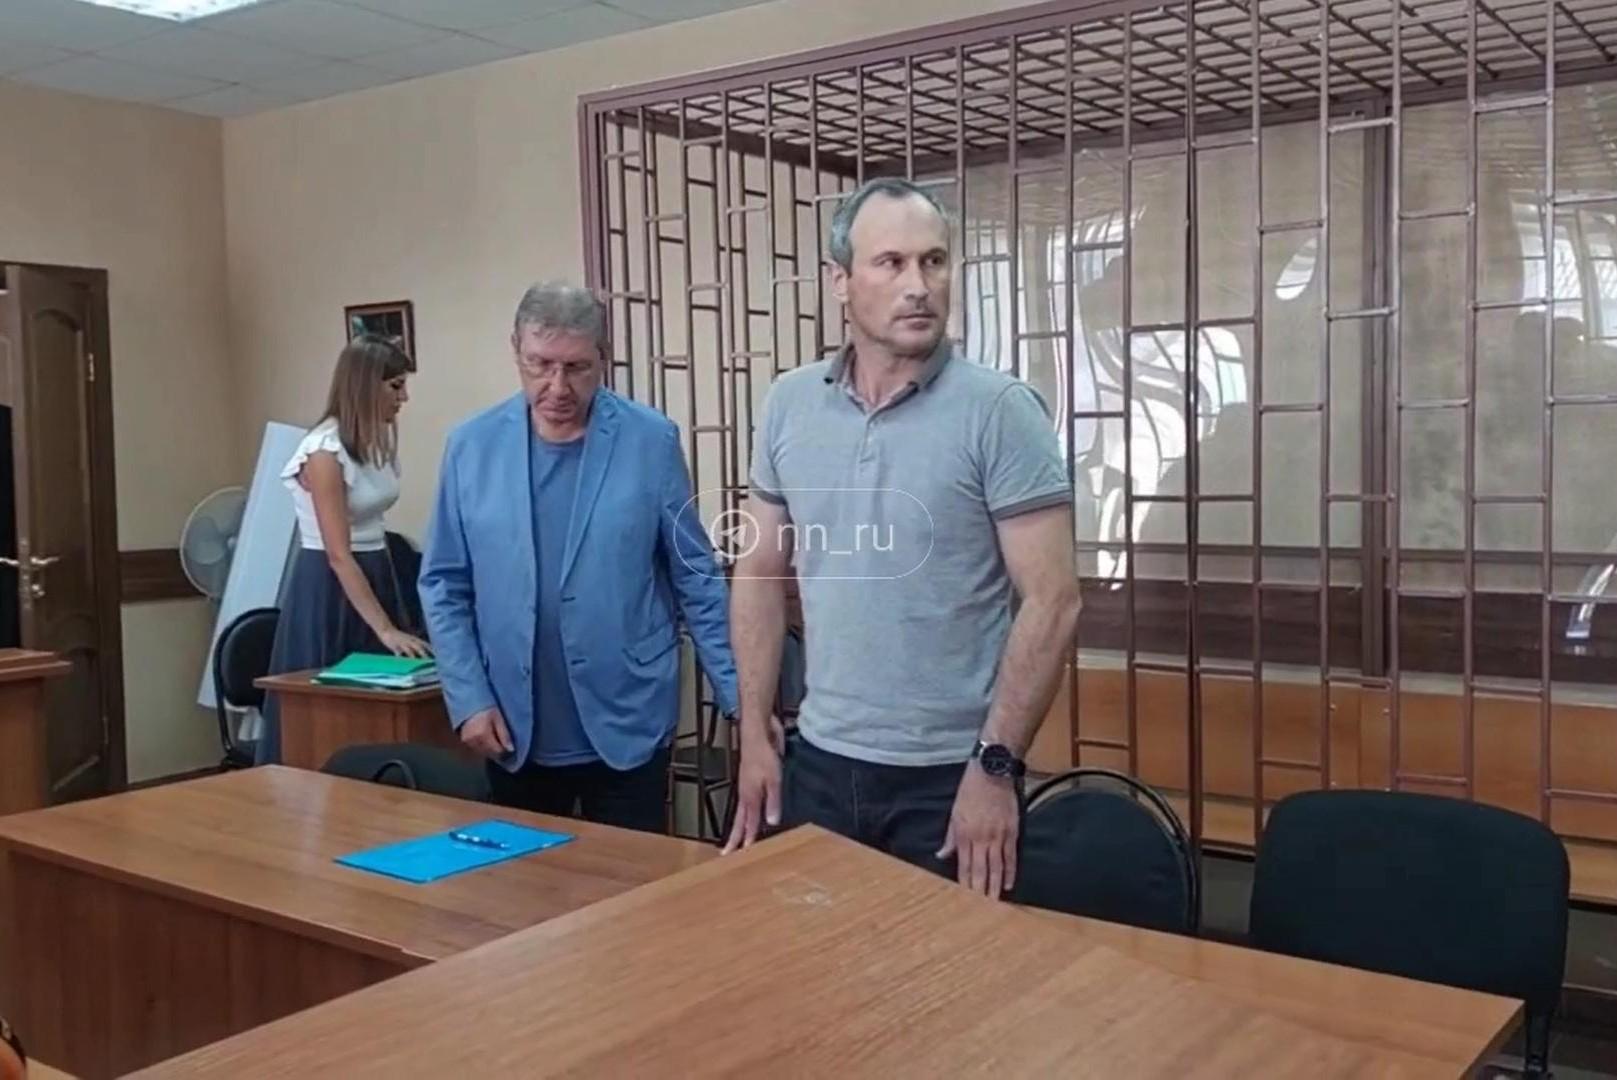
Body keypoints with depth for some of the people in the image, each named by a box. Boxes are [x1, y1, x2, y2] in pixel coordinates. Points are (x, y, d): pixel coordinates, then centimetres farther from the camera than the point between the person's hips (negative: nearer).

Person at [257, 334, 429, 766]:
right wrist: (385, 629, -26)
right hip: (327, 589, -8)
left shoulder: (379, 440, 6)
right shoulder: (325, 452, -19)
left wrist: (393, 621, 18)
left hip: (376, 575, 8)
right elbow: (338, 555, -22)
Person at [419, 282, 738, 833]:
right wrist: (469, 698, -4)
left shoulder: (652, 441, -5)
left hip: (627, 729, -2)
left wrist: (742, 697, -4)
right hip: (513, 732, 2)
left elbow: (696, 578, -1)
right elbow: (445, 587, 4)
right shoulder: (472, 446, -1)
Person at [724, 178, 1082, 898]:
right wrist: (754, 732, 5)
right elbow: (761, 575, 8)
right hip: (819, 761, 4)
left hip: (951, 773, -3)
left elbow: (1052, 603, -13)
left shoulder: (1000, 410, -12)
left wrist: (996, 764, -14)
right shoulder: (787, 406, 1)